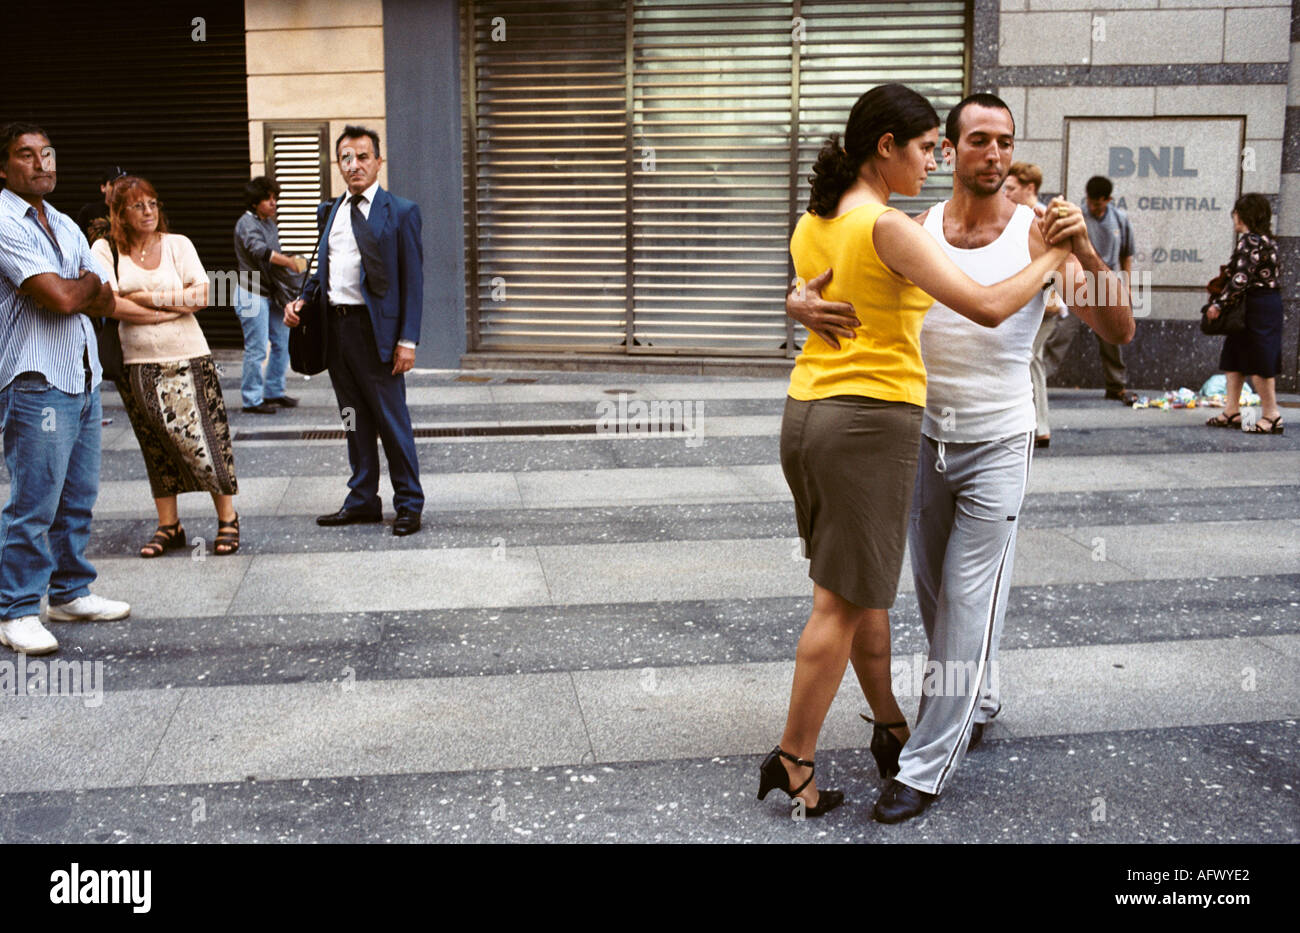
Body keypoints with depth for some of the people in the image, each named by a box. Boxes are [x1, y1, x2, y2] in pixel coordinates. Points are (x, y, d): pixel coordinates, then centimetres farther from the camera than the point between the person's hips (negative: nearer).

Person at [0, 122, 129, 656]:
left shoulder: (64, 226, 17)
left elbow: (104, 302, 13)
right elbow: (60, 298, -19)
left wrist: (73, 291, -6)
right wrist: (88, 284, 1)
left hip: (83, 376, 8)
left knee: (79, 495, 13)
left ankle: (69, 593, 24)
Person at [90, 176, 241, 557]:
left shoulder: (177, 244, 4)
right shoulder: (106, 249, 2)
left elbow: (202, 295, -6)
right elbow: (111, 303, -10)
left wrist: (150, 298, -11)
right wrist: (174, 308, -10)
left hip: (188, 358, -1)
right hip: (138, 364, 1)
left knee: (203, 438, -4)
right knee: (156, 446, 9)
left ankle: (227, 518, 9)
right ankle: (168, 526, 19)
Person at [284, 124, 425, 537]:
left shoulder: (400, 212, -3)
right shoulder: (329, 212, 14)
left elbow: (413, 279, -6)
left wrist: (407, 340, -12)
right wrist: (302, 300, 2)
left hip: (375, 328, -6)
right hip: (334, 326, 6)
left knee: (392, 420, 0)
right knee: (354, 421, 13)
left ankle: (409, 504, 12)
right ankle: (362, 500, 24)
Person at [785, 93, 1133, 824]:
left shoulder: (1036, 234, -9)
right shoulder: (915, 232, -1)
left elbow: (1119, 330, -15)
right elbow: (815, 286, -1)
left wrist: (1087, 253, -32)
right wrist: (802, 303, -26)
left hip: (997, 444, -4)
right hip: (925, 437, 4)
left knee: (969, 604, -4)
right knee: (934, 592, 16)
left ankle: (928, 766, 4)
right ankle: (978, 704, 41)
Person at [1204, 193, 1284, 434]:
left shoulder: (1250, 240, -16)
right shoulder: (1266, 239, 14)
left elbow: (1241, 278, -22)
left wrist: (1219, 303, -17)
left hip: (1257, 306, -10)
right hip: (1267, 303, 10)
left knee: (1259, 361, -4)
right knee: (1233, 358, 13)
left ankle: (1271, 415, 1)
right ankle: (1231, 411, 16)